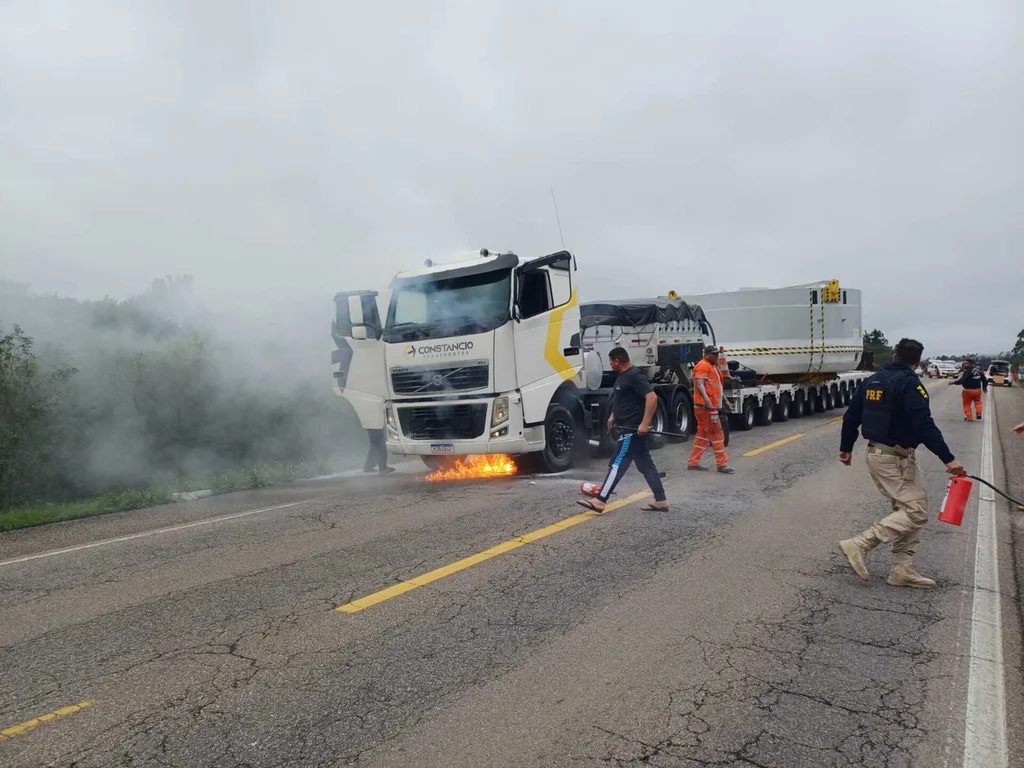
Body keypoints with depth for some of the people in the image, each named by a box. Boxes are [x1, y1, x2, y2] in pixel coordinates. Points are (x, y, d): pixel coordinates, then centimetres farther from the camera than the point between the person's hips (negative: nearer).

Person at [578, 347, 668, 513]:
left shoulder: (634, 375, -17)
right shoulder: (623, 376, 14)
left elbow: (652, 398, -24)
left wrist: (645, 423, -28)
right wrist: (613, 415, 23)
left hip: (633, 429, -10)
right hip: (629, 428, 10)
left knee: (617, 464, -9)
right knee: (646, 464, 12)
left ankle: (599, 501, -8)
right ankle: (661, 500, 17)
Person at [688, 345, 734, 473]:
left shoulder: (713, 366, 22)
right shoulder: (703, 366, -11)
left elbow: (718, 386, 30)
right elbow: (699, 384, -25)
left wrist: (725, 401, 30)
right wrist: (706, 399, -37)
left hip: (712, 406, 10)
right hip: (705, 406, -10)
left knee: (703, 434, 10)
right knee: (717, 434, -6)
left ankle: (693, 462, 14)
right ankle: (722, 464, -2)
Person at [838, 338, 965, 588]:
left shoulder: (873, 380, 10)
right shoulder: (909, 383, -14)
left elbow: (851, 416, 13)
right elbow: (924, 425, -23)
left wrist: (846, 448, 23)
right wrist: (948, 459, -22)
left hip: (877, 453, 9)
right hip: (896, 458, -9)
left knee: (907, 509, 14)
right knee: (915, 512, -5)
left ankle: (902, 570, 13)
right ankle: (860, 544, -10)